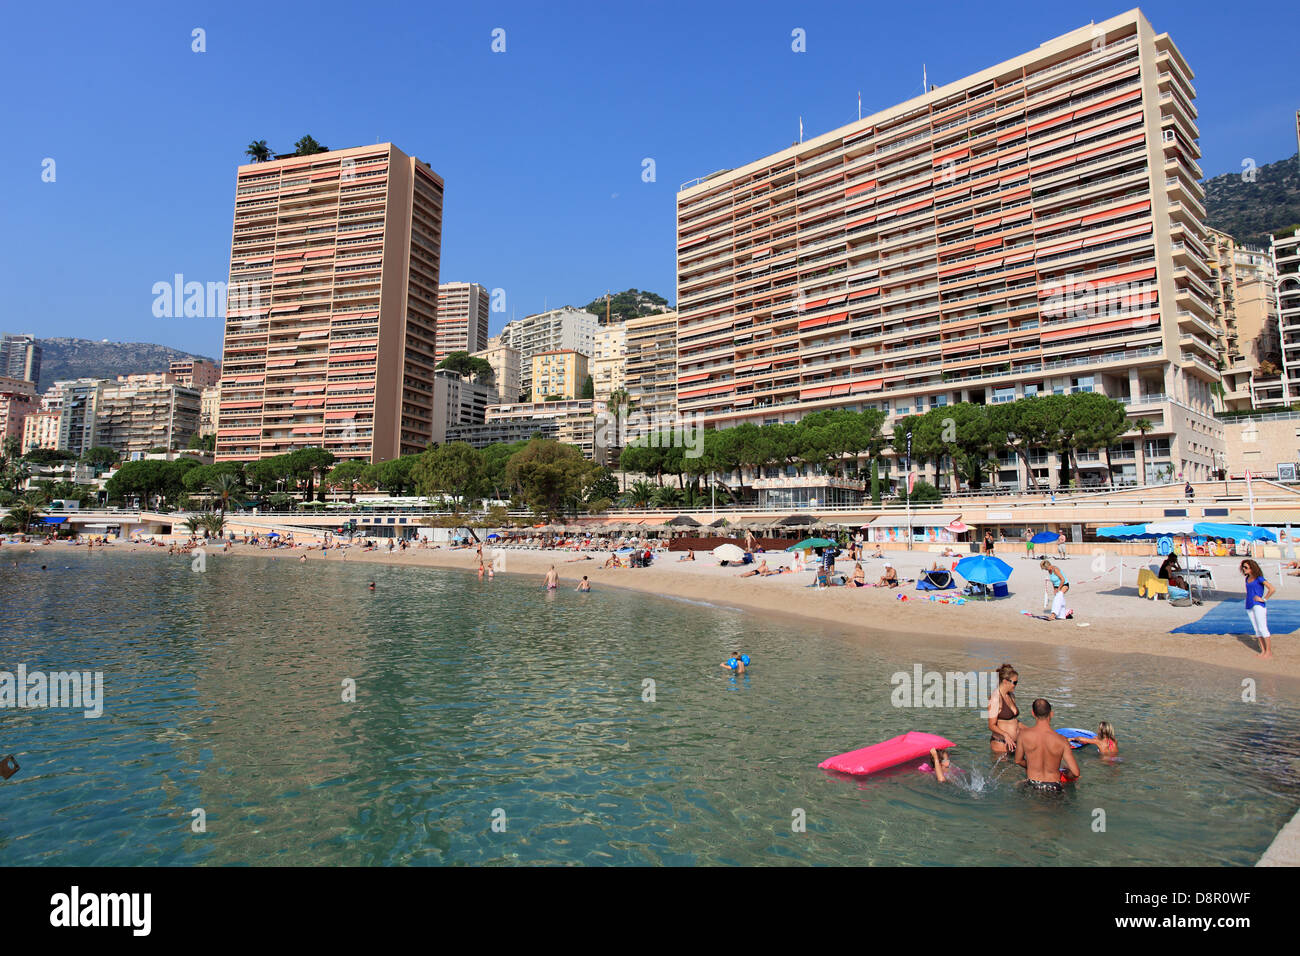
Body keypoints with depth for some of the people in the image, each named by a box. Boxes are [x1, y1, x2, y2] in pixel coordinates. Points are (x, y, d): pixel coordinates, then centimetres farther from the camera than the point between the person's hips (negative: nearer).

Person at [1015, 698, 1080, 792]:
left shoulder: (1023, 734, -13)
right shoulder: (1061, 740, -17)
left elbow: (1018, 761, 0)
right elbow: (1075, 773, -15)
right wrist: (1065, 773, 8)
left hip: (1032, 785, 2)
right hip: (1053, 788, -2)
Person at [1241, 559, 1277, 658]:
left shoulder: (1259, 578, -8)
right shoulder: (1247, 579, 14)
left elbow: (1272, 589, -16)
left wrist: (1264, 599, -12)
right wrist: (1248, 600, 13)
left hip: (1258, 606, -7)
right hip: (1249, 607, 7)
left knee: (1262, 628, -8)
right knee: (1257, 629, 8)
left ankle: (1269, 651, -3)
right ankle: (1263, 650, 13)